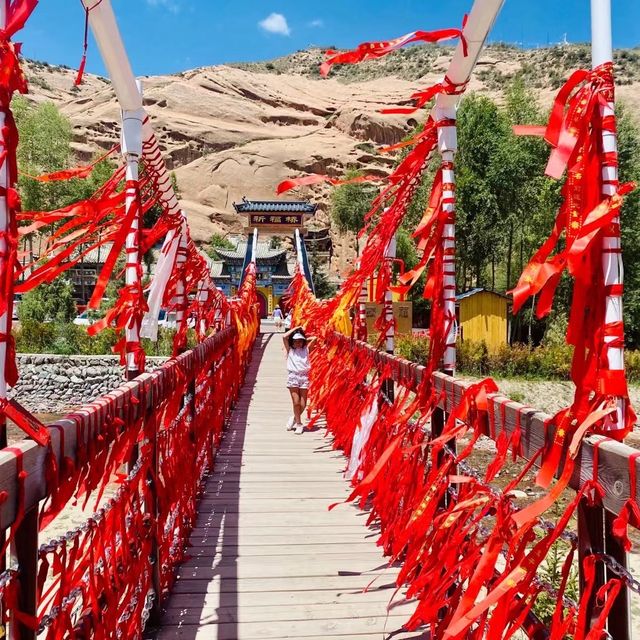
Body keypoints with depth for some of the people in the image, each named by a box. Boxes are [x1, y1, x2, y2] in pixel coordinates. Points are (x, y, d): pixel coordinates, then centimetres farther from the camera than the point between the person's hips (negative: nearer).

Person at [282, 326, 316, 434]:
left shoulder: (306, 349, 11)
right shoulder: (290, 350, 8)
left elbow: (314, 338, 6)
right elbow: (284, 337, -5)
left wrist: (304, 339, 16)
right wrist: (295, 328, 3)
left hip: (304, 377, 2)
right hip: (293, 376, -2)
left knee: (303, 404, -1)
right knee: (296, 402, -8)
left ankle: (295, 418, 25)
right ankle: (299, 424, 9)